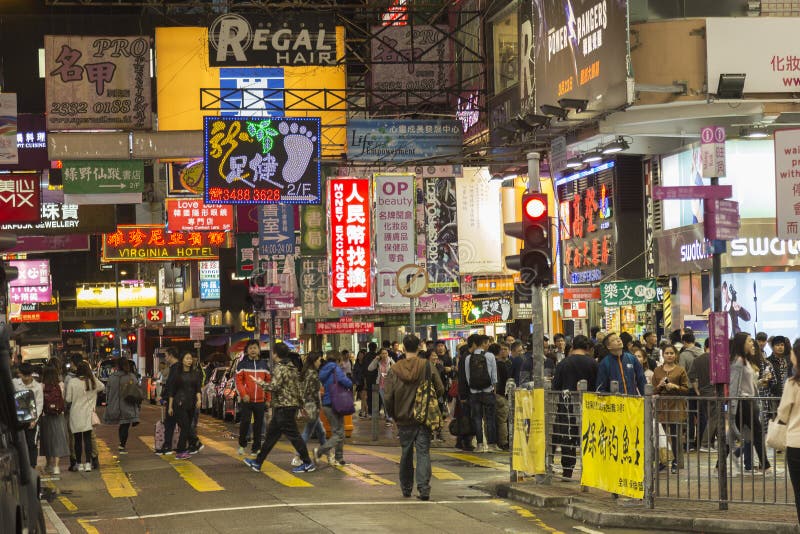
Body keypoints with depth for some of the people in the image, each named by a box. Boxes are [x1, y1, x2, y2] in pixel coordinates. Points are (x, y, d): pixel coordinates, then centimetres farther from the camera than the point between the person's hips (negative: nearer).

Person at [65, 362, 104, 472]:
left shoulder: (72, 382, -11)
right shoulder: (93, 382, -3)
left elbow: (68, 399, -8)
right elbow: (102, 387, 19)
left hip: (75, 415, -2)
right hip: (88, 414, 2)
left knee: (77, 439, 7)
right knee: (87, 438, 5)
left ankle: (79, 464, 11)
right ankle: (88, 463, -1)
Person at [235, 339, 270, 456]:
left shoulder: (263, 364, 10)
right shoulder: (242, 364, 1)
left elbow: (268, 382, 13)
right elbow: (238, 381, -4)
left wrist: (268, 398, 9)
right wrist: (243, 394, -17)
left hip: (260, 400, 3)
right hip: (247, 400, -3)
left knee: (258, 425, 5)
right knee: (245, 422, -9)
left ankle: (255, 448, 13)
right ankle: (242, 444, 12)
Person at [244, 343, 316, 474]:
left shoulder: (280, 368, -14)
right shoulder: (292, 367, 14)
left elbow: (274, 386, -22)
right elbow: (299, 386, 16)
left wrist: (261, 383, -5)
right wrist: (300, 401, 19)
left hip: (283, 406, -10)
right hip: (292, 404, 10)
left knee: (293, 435, -6)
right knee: (271, 433, 14)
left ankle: (307, 464, -4)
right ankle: (258, 462, 20)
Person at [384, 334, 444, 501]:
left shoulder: (395, 370, -6)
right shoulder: (427, 367, -8)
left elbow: (388, 397, -4)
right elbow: (440, 390, -5)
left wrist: (392, 415, 12)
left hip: (404, 419, 1)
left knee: (406, 453, 15)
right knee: (423, 452, 0)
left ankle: (406, 488, 25)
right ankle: (424, 489, -12)